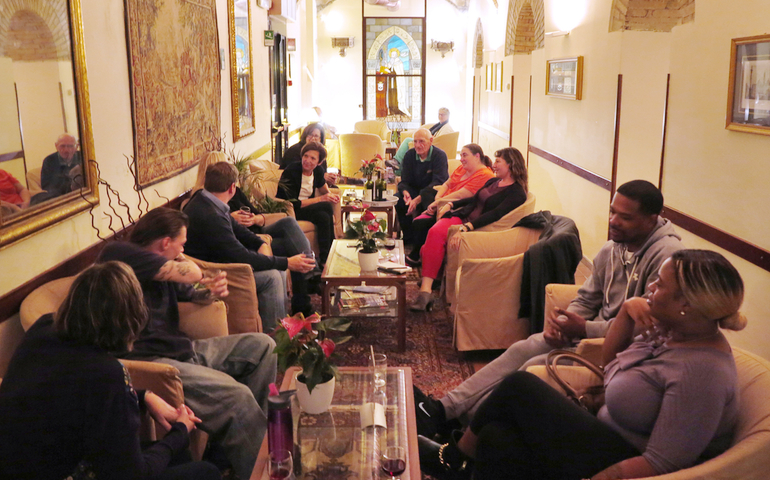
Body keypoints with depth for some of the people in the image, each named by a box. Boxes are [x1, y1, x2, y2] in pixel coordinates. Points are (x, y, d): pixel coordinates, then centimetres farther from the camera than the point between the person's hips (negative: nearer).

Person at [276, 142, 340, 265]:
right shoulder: (291, 171, -19)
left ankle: (326, 259, -20)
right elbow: (293, 203, -23)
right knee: (326, 207, -27)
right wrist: (320, 199, -21)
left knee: (324, 216, -29)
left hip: (307, 208, 6)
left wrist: (329, 194, 3)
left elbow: (322, 187, 26)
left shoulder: (318, 171, 1)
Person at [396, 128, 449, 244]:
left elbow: (437, 182, -26)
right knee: (397, 199, -23)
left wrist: (417, 199, -39)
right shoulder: (410, 155, 0)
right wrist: (405, 192, -29)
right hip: (415, 190, 5)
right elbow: (405, 181, -2)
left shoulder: (439, 155, -16)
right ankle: (408, 238, -11)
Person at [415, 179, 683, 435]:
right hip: (594, 330, 8)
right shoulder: (613, 248, 7)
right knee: (520, 350, -8)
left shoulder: (666, 255, -19)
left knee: (536, 368, -21)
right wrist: (563, 324, -8)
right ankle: (443, 409, -9)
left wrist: (584, 329, -22)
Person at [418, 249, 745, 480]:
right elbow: (609, 361, 15)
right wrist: (627, 309, -2)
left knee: (520, 387, -10)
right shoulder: (669, 330, 2)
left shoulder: (702, 372, -26)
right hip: (609, 439, 9)